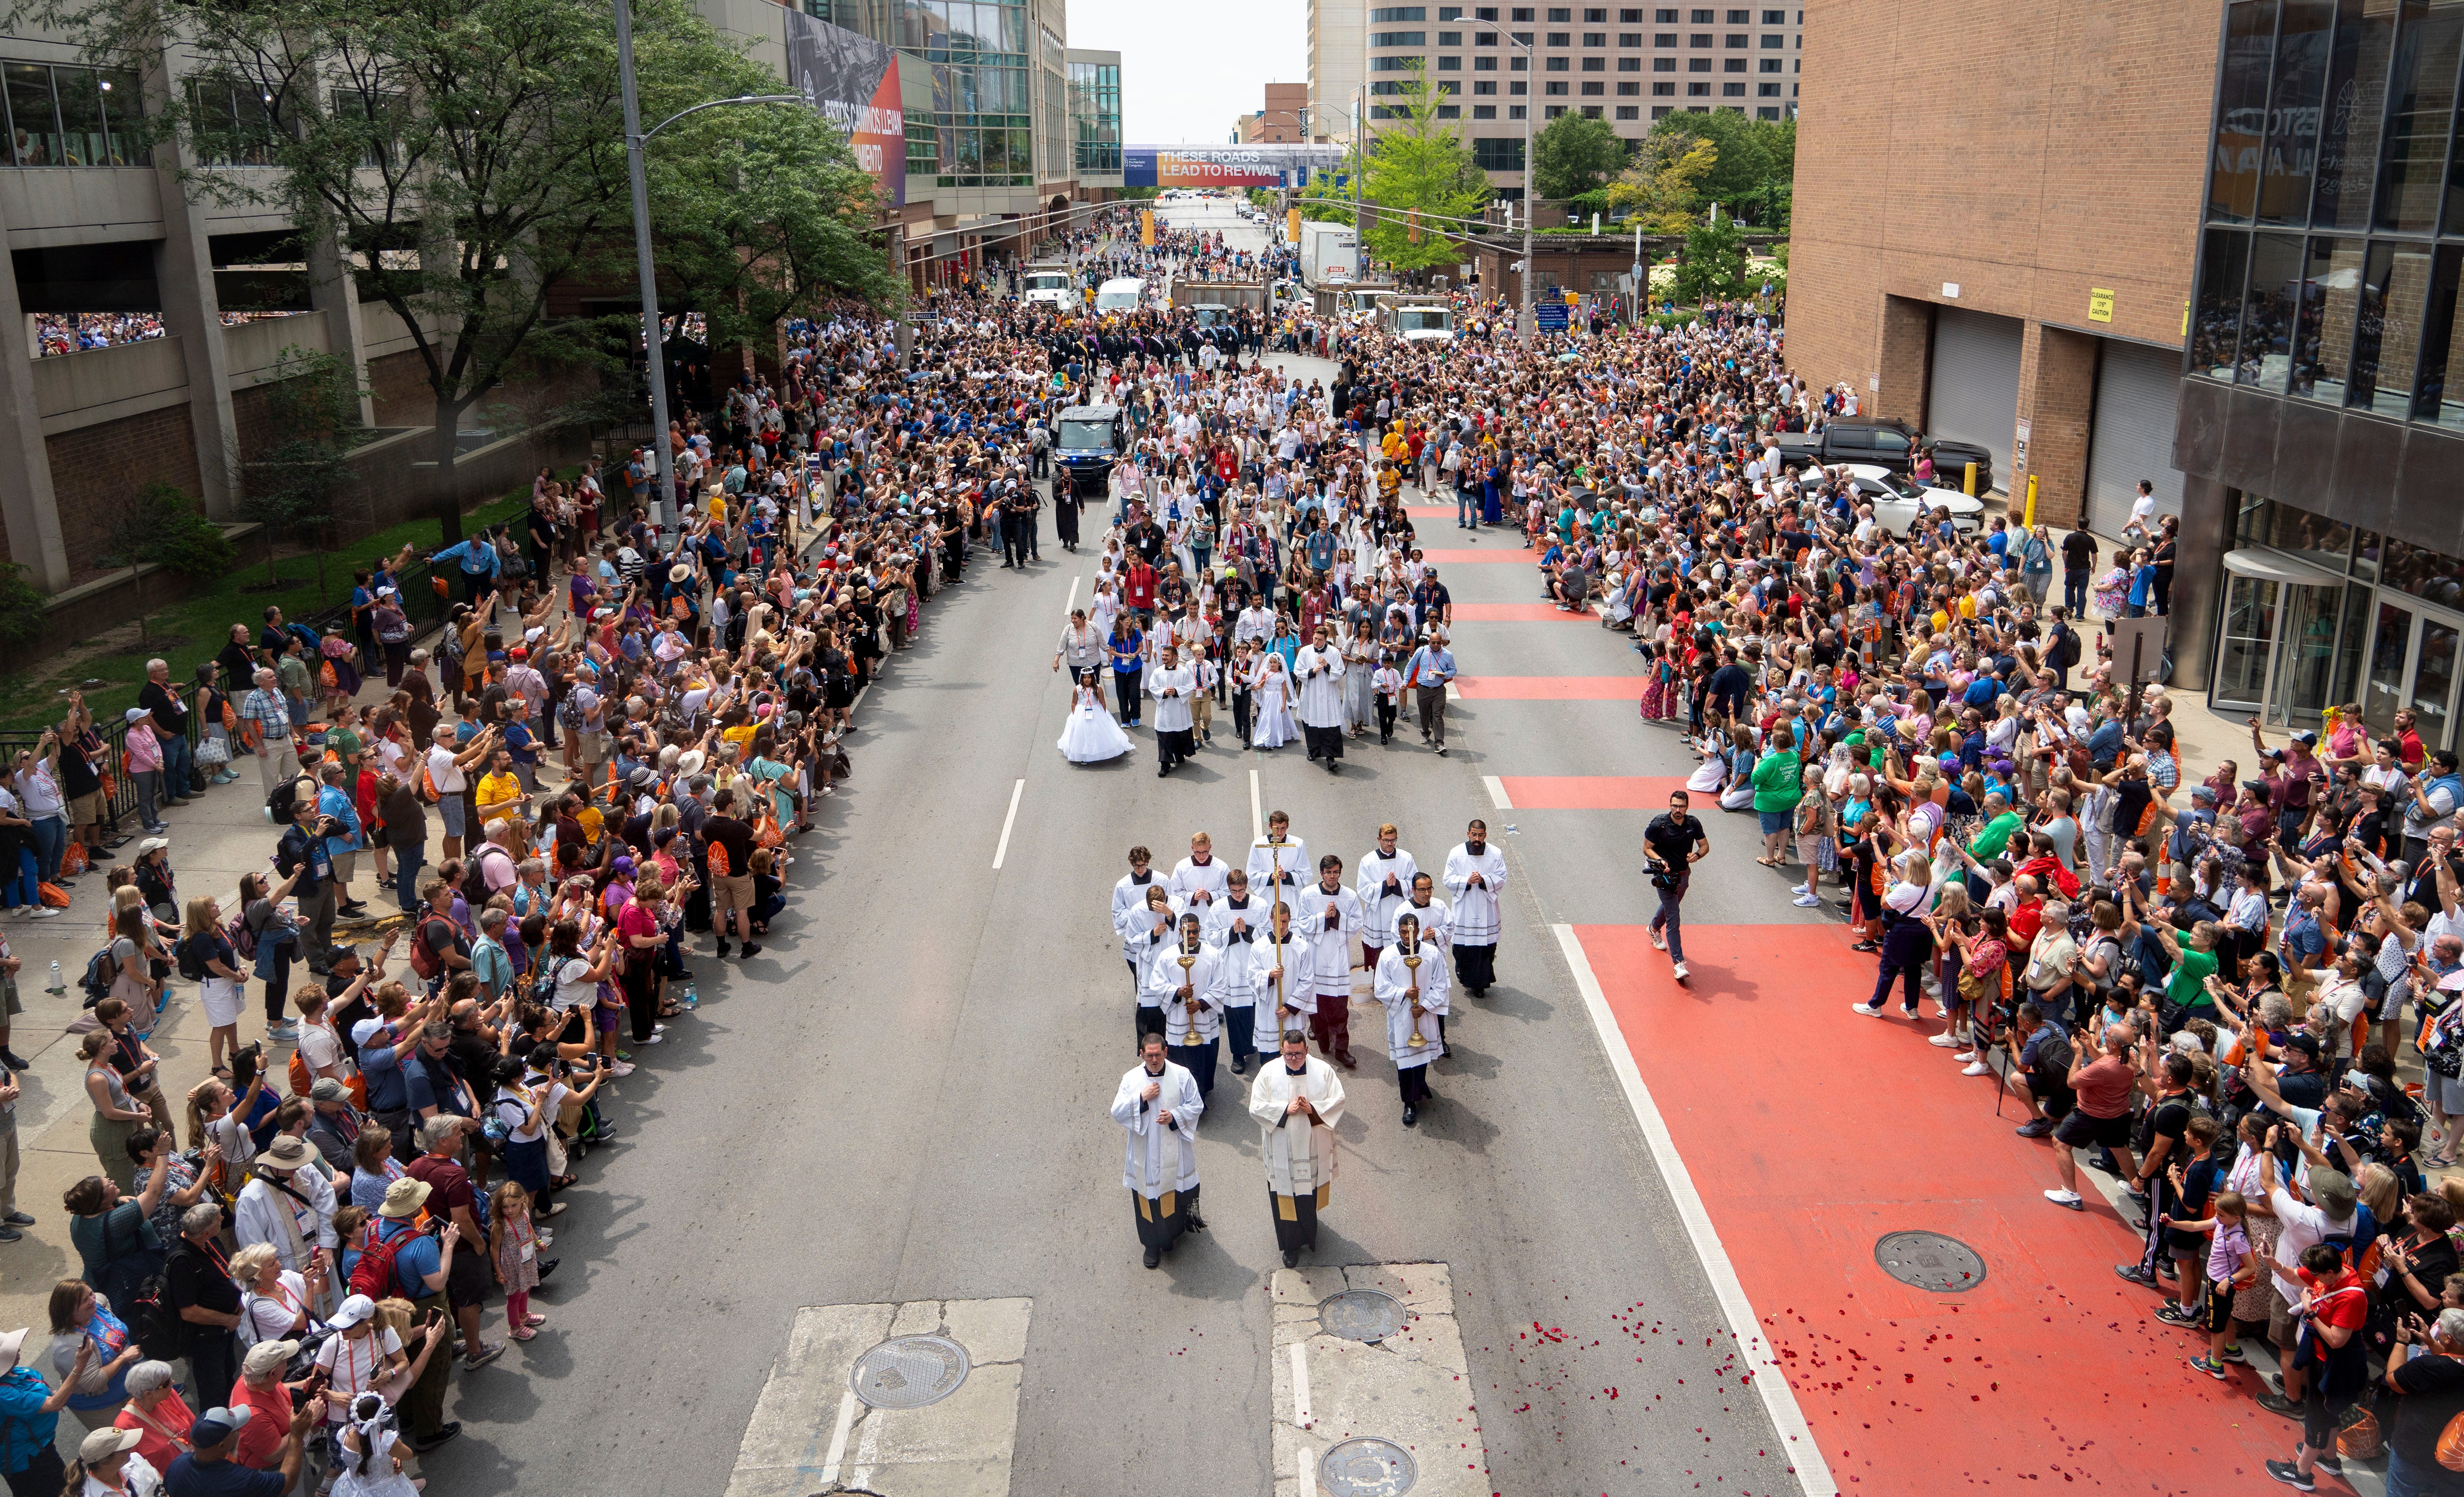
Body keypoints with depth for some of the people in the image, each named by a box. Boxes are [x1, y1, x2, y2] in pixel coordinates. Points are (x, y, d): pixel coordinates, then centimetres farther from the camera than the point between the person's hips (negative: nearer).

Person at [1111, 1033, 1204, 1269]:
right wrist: (1141, 1098, -20)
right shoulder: (1131, 1079, -4)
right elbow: (1117, 1113, -7)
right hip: (1145, 1156, 1)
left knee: (1177, 1193, 12)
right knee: (1148, 1197, 7)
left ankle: (1175, 1230, 38)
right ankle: (1153, 1245, 23)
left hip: (1175, 1151, 0)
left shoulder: (1182, 1075, -7)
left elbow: (1197, 1106, -3)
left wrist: (1175, 1116, -19)